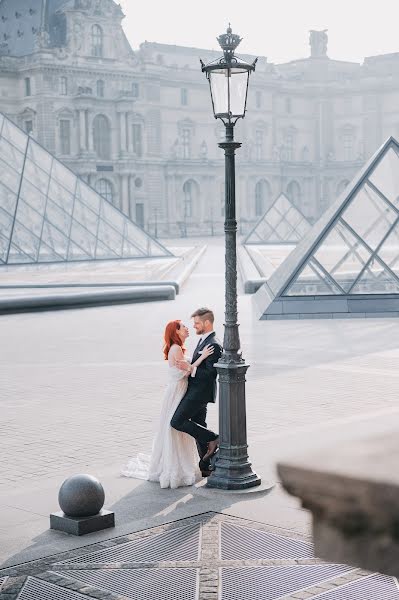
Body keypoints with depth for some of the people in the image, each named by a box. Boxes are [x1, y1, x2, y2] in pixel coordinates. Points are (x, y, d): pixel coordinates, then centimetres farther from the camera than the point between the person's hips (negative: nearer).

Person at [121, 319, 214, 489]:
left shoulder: (176, 348, 13)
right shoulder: (176, 349, -17)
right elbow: (185, 372, -20)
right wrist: (202, 356, -21)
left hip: (179, 391, 10)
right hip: (176, 391, -10)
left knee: (178, 429, 16)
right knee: (174, 431, -3)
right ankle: (174, 470, 3)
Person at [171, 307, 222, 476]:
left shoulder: (213, 345, -18)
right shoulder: (203, 340, 14)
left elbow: (211, 373, -23)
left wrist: (190, 369, -25)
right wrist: (188, 367, 9)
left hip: (200, 392, -10)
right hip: (196, 391, 10)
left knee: (177, 421, -12)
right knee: (198, 427, 13)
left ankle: (212, 439, -3)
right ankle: (205, 467, 20)